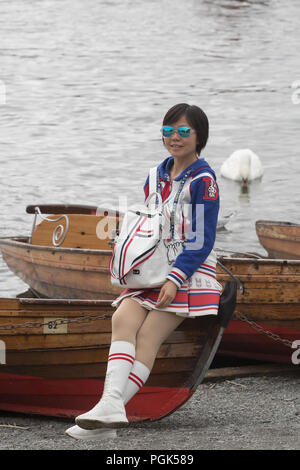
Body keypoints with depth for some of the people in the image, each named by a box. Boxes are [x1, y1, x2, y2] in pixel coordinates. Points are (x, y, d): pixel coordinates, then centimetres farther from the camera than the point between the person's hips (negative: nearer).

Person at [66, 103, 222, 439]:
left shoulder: (203, 180, -6)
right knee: (123, 319, -21)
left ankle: (112, 407, -33)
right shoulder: (157, 177, 16)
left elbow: (202, 242, -10)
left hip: (190, 271, -6)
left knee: (149, 333, -23)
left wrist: (175, 279, -20)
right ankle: (111, 403, -38)